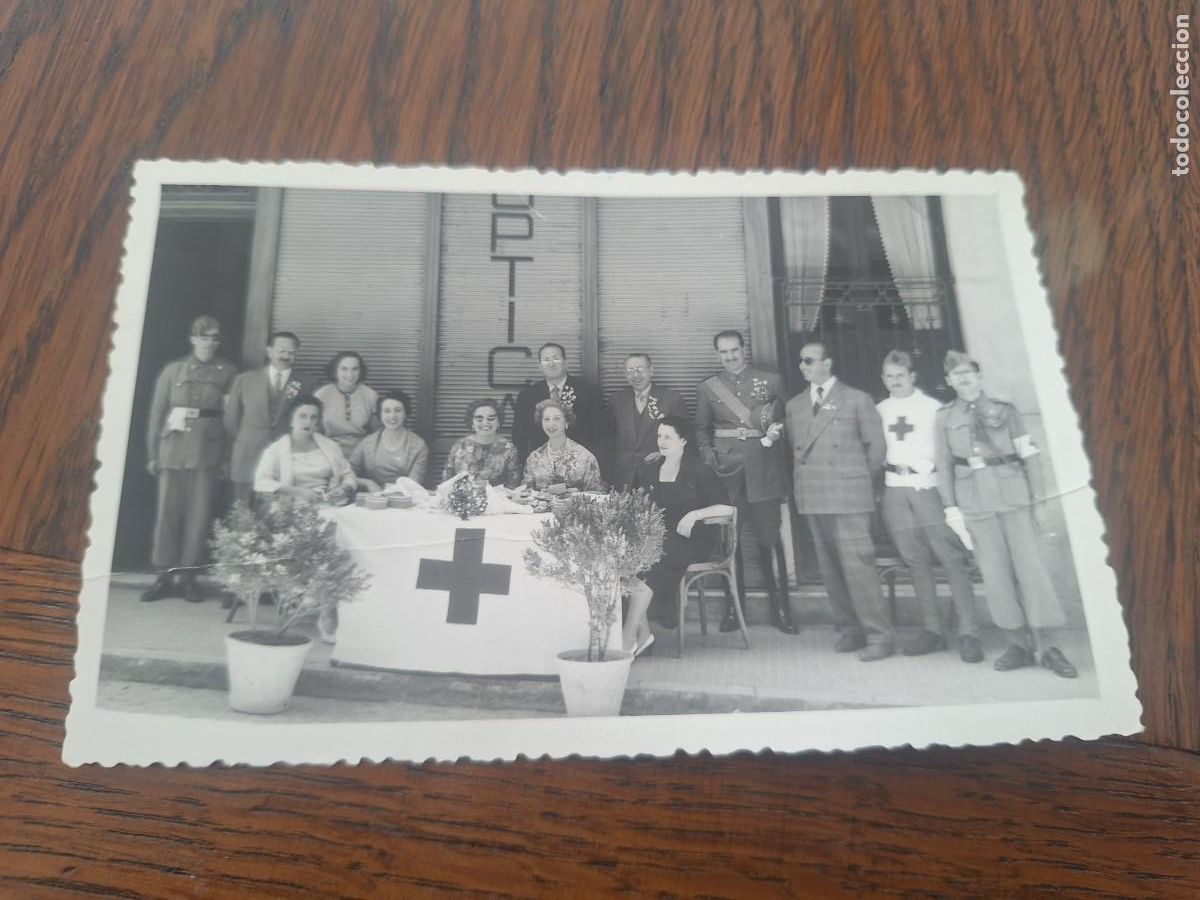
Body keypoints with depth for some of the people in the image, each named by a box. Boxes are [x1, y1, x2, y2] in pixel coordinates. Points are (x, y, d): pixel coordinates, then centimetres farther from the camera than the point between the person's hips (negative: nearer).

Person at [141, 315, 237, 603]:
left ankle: (187, 576, 10)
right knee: (168, 512, 1)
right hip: (173, 450, 1)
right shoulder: (173, 370, 9)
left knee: (199, 514, 0)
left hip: (207, 452, -1)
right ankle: (164, 577, 10)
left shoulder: (227, 372, 7)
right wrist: (152, 454, 5)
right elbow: (157, 412, 9)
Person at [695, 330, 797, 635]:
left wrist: (776, 429, -9)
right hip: (726, 471, 1)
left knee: (770, 538, -2)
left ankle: (780, 609, 8)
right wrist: (709, 455, -1)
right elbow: (701, 429, 14)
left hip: (762, 470, -1)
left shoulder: (771, 381, 10)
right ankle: (732, 608, 14)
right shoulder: (707, 388, 12)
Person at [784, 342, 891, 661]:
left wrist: (860, 479, 8)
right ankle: (849, 629, 19)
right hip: (812, 497, 5)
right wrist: (805, 479, 8)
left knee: (857, 566, -8)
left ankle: (878, 636, 1)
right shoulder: (794, 405, 15)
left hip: (848, 496, -4)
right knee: (830, 569, 8)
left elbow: (876, 445, 5)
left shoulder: (856, 400, 2)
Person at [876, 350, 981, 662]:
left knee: (952, 557, -8)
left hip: (929, 486, -3)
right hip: (895, 490, 3)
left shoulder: (933, 407, 3)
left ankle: (968, 633, -5)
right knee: (916, 560, 5)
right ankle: (934, 628, 12)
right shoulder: (879, 411, 11)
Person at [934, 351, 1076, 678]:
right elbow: (944, 463, 8)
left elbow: (1030, 456, 5)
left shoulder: (1004, 410, 6)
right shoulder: (945, 417, 8)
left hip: (1013, 495, -1)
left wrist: (1038, 500, 0)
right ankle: (1020, 644, 11)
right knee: (995, 572, 1)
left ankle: (1045, 646, 4)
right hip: (975, 501, 1)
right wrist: (950, 506, 2)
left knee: (1029, 565, -4)